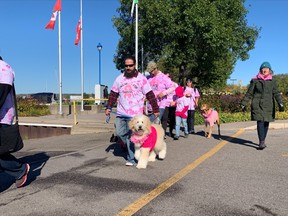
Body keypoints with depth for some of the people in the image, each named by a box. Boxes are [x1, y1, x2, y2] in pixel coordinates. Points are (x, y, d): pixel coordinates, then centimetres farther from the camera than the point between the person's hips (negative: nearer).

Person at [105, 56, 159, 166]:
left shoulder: (141, 78, -4)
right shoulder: (119, 78, 8)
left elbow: (150, 95, -4)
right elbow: (113, 94, 12)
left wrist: (155, 109, -5)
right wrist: (109, 107, 5)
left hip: (135, 114, -5)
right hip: (121, 112, 5)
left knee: (131, 136, -4)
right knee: (120, 133, 8)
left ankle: (131, 159, 7)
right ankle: (131, 148, 32)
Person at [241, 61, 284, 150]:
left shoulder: (272, 81, 9)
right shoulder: (255, 80, 3)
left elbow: (276, 93, 0)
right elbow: (249, 93, 6)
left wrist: (280, 103, -14)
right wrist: (243, 103, 5)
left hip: (268, 106, 3)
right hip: (258, 105, -3)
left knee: (266, 124, 8)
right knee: (260, 123, -12)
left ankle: (262, 141, 22)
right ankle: (262, 142, -12)